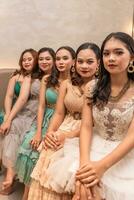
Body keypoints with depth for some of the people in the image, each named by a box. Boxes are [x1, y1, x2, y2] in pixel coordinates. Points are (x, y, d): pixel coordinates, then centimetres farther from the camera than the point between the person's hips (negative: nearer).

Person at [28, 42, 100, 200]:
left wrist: (69, 135, -16)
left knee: (62, 167, -21)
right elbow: (59, 113, 7)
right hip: (63, 130, 4)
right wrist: (50, 132, -10)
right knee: (47, 158, -17)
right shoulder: (67, 84, 8)